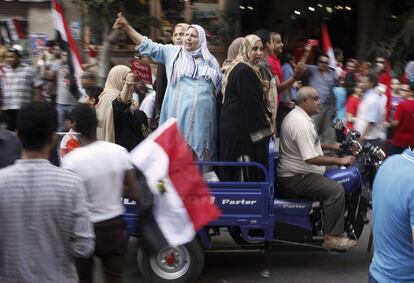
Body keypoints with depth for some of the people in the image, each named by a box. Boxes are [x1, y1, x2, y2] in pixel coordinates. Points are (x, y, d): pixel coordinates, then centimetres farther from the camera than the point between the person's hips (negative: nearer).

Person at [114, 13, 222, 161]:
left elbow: (219, 88, 18)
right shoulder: (173, 52, 6)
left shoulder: (210, 61, 10)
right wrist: (127, 27, -10)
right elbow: (148, 46, -1)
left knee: (199, 151, 4)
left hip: (202, 115, 1)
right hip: (178, 113, -1)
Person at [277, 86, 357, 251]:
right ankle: (332, 237, -18)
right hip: (296, 178, -11)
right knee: (336, 190, -22)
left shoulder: (296, 115, 13)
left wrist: (330, 146, 20)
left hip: (294, 172, 11)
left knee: (334, 181, 20)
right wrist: (339, 160, -20)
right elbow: (311, 158, -27)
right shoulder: (301, 123, -22)